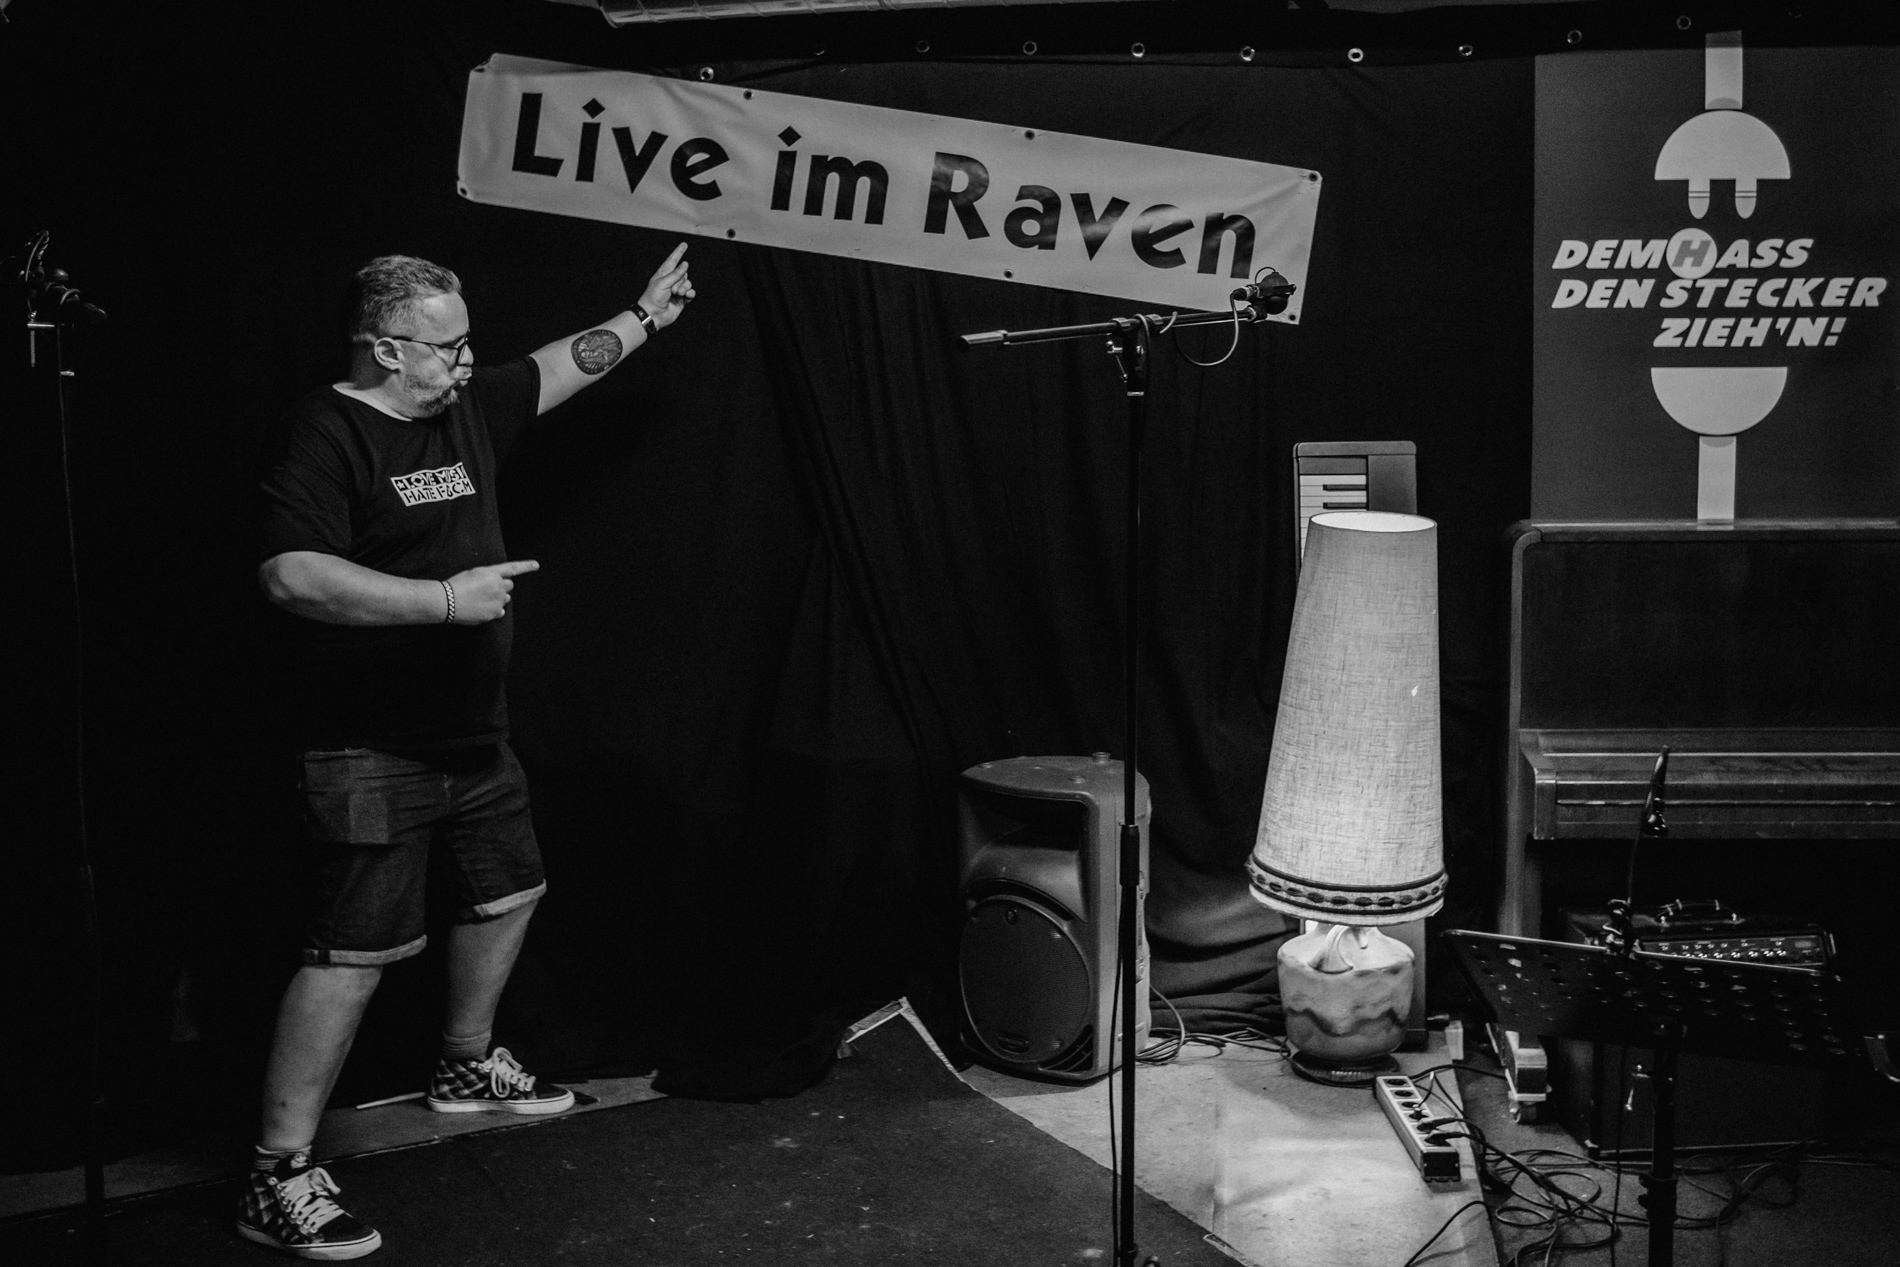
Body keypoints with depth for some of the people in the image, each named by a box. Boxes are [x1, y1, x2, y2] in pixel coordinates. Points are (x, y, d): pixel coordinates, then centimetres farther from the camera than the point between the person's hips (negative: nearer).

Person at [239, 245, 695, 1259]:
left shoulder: (464, 409, 9)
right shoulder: (328, 435, -17)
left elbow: (565, 366, 25)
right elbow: (290, 574, -29)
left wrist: (645, 318, 31)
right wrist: (445, 598, -29)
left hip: (471, 737, 9)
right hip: (372, 755, -9)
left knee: (507, 892, 22)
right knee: (357, 951, -10)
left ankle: (465, 1068, 45)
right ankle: (279, 1179, -2)